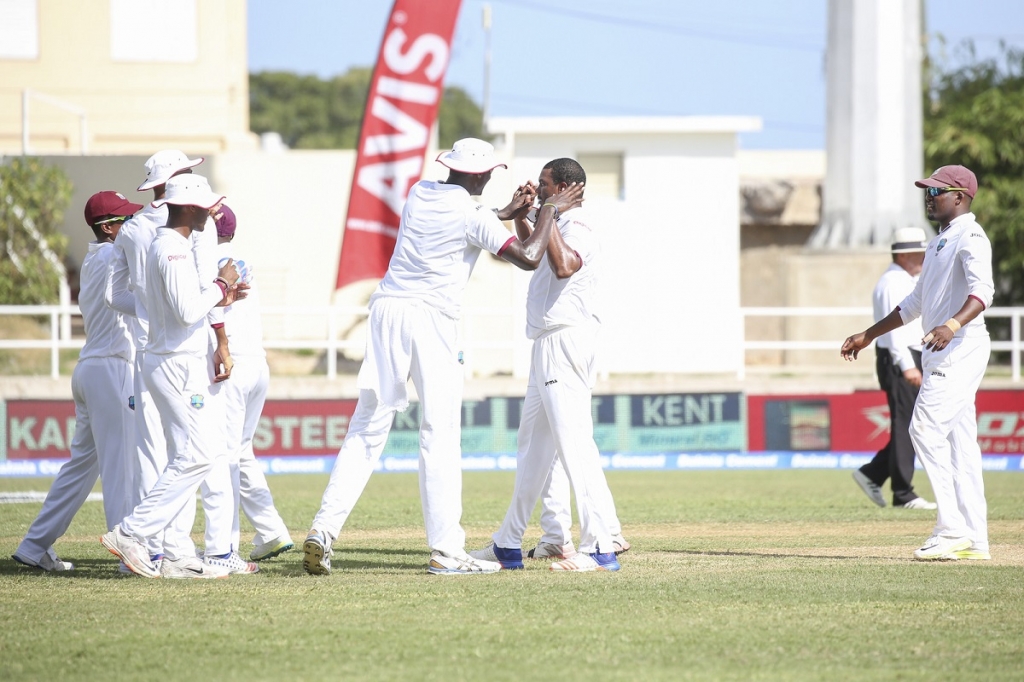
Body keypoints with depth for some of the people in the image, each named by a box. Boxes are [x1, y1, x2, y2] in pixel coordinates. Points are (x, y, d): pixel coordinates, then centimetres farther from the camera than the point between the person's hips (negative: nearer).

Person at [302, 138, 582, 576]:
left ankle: (324, 529, -6)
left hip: (387, 310, 6)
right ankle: (445, 551, -4)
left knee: (367, 428, 6)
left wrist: (507, 212, 34)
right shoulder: (472, 216, -7)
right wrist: (550, 210, 2)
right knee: (440, 435, -2)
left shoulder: (420, 193, 13)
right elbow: (528, 258, -12)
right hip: (431, 319, -6)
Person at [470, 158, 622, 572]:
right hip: (548, 347, 11)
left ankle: (600, 549, -22)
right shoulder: (561, 227, 18)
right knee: (532, 445, 16)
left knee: (573, 441, -17)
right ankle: (509, 546, 25)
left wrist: (548, 218, -24)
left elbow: (564, 266, -32)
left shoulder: (577, 226, -12)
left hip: (565, 343, -11)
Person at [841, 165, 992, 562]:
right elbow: (915, 304, 30)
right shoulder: (939, 243, 22)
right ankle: (973, 540, 8)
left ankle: (953, 530, -17)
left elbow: (982, 290, -27)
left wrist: (952, 325, -43)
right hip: (942, 351, 10)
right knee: (959, 440, 7)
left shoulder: (970, 238, -10)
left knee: (927, 431, -16)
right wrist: (868, 336, 31)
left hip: (961, 346, -10)